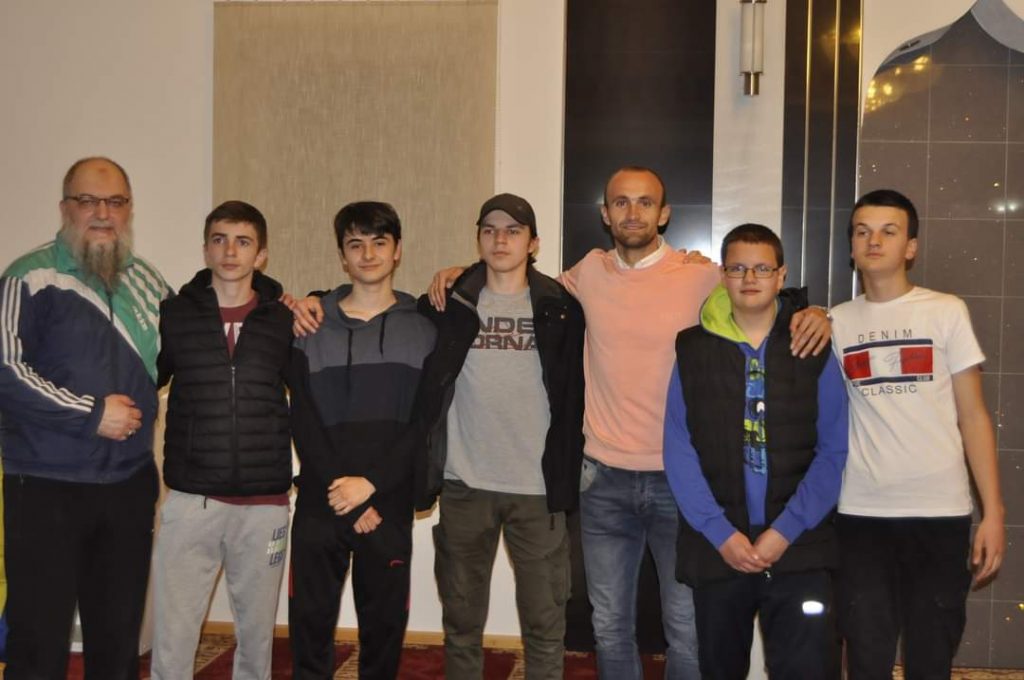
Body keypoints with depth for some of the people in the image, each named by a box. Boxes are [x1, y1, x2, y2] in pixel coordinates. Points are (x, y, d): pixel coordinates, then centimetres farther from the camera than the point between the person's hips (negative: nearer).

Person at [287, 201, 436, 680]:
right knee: (310, 623, 4)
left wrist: (371, 483, -13)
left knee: (384, 626, 7)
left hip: (390, 505, 0)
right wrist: (346, 497, -9)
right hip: (320, 505, 1)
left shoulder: (425, 327, 5)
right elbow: (303, 420, 0)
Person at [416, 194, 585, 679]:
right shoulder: (448, 305, 4)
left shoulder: (561, 308, 2)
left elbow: (574, 395, 2)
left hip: (538, 487, -1)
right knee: (461, 621, 12)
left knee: (545, 624, 6)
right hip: (465, 485, 1)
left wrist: (568, 474, -3)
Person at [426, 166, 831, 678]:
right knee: (609, 627, 16)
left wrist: (813, 315, -18)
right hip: (604, 480, 3)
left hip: (680, 479, -2)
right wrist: (466, 272, 11)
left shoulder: (701, 276, -7)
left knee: (688, 630, 9)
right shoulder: (589, 272, 3)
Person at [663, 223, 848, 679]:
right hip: (715, 546, 1)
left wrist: (787, 530, -12)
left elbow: (832, 451, -2)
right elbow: (679, 451, -2)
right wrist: (720, 532, -11)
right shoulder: (693, 350, 2)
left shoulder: (815, 351, 2)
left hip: (800, 546, -1)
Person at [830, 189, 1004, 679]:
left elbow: (973, 416, 2)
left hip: (940, 512, -1)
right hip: (861, 513, 1)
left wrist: (993, 511, -4)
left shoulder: (946, 312, 3)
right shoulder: (837, 322, 7)